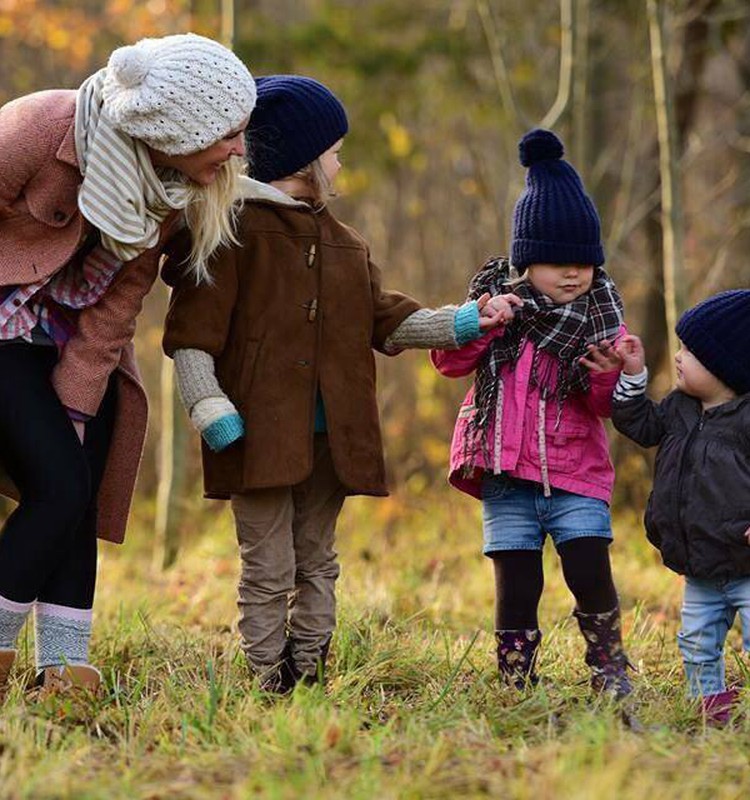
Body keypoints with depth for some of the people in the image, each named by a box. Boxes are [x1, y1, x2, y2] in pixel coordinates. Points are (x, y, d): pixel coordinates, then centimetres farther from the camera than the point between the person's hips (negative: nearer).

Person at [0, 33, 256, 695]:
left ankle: (63, 668, 1)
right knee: (60, 486, -16)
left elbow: (122, 295, -3)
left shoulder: (176, 186, -8)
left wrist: (77, 401, -7)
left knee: (78, 500, -2)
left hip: (78, 337, 6)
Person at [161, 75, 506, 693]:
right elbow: (191, 333, -9)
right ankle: (268, 683, 2)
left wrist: (461, 323, 11)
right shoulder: (234, 229, -5)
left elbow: (384, 320, 20)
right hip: (261, 433, -7)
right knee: (268, 571, -4)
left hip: (331, 435, 7)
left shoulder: (345, 245, 19)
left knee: (316, 565, 11)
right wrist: (211, 410, -17)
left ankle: (309, 675, 17)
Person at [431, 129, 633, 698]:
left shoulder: (600, 314, 3)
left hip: (575, 474, 0)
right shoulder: (500, 298, 4)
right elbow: (449, 362, -3)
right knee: (517, 586, 2)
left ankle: (610, 675, 8)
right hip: (507, 475, 1)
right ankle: (516, 688, 12)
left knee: (590, 573, -11)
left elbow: (607, 405, -1)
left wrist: (608, 376, -24)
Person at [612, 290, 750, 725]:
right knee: (698, 644, 14)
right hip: (700, 570, 8)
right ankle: (708, 709, 24)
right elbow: (642, 425, 22)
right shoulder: (680, 407, 9)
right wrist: (633, 376, 10)